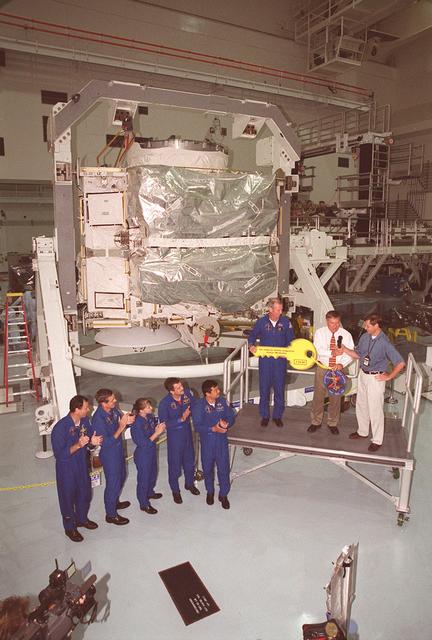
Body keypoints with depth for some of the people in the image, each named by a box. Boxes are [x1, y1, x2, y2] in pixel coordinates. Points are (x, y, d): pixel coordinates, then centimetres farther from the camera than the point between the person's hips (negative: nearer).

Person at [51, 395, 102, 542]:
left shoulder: (85, 421, -11)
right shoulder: (60, 428, -31)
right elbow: (60, 455, -27)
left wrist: (93, 442, -17)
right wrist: (78, 445, -37)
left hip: (82, 464, 6)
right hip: (66, 468, -6)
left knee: (85, 493, 23)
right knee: (68, 497, 14)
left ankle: (82, 519, 49)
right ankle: (70, 528, 37)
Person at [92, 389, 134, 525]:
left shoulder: (113, 409, -10)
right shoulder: (98, 419, -31)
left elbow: (121, 421, 5)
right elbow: (106, 442, -29)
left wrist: (127, 420, -18)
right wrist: (121, 427, -34)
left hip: (118, 449, 8)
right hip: (109, 454, -8)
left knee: (121, 477, 25)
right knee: (113, 483, 8)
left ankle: (115, 502, 49)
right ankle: (111, 515, 29)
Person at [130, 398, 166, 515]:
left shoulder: (150, 416, -10)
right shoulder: (137, 425, -31)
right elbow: (144, 443, -28)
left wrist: (159, 427, -15)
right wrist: (157, 433, -29)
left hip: (151, 451, 8)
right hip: (143, 455, -8)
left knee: (153, 473, 27)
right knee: (144, 478, 11)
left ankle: (150, 492, 54)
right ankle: (144, 504, 31)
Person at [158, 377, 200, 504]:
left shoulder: (187, 393, -15)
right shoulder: (164, 403, -26)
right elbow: (164, 423, -21)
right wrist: (181, 419, -29)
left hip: (187, 431, 5)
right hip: (174, 435, -4)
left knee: (189, 458, 22)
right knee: (175, 463, 11)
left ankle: (189, 483, 47)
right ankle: (175, 491, 34)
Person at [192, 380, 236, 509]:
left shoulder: (222, 402, -7)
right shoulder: (199, 406, -17)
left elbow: (231, 417, 1)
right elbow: (197, 426, -19)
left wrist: (226, 423, -21)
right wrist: (213, 428, -29)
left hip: (222, 440, 2)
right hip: (207, 441, -1)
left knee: (223, 468, 7)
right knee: (208, 468, 16)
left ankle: (223, 495, 27)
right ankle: (210, 492, 40)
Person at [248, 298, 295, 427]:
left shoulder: (285, 321, -3)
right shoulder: (261, 321, -3)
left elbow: (291, 340, 6)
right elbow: (252, 335, 11)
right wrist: (251, 345, -8)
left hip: (280, 359, 0)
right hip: (265, 359, 0)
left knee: (279, 388, 7)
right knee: (264, 388, 7)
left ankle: (277, 415, 23)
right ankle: (265, 415, 22)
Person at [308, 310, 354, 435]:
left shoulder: (346, 334, -4)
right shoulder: (320, 332, -6)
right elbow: (318, 350, -18)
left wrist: (342, 364, -24)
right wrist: (332, 352, -30)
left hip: (338, 369, 0)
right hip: (322, 368, 0)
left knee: (335, 397, 10)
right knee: (318, 396, 8)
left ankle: (333, 423, 26)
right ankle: (316, 422, 24)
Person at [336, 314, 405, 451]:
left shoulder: (385, 343, -22)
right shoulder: (365, 337, -3)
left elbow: (400, 363, -19)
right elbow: (358, 354, 11)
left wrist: (388, 377, -12)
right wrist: (345, 349, -4)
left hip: (376, 378, -7)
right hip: (363, 375, 7)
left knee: (375, 410, 3)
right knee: (361, 405, 19)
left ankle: (377, 440, 19)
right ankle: (362, 431, 39)